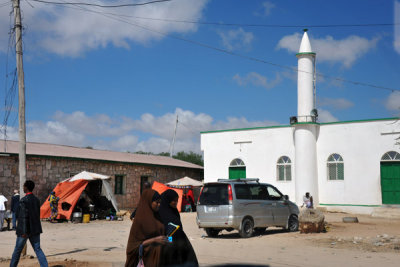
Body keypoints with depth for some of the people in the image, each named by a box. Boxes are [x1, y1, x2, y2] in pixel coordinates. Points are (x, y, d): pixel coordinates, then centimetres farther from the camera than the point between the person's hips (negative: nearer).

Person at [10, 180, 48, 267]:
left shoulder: (23, 200, -15)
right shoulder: (36, 200, 7)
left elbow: (24, 216, -19)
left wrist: (24, 232, -18)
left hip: (24, 230, -6)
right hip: (35, 230, 6)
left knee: (17, 250, 11)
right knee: (37, 249, 4)